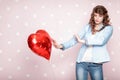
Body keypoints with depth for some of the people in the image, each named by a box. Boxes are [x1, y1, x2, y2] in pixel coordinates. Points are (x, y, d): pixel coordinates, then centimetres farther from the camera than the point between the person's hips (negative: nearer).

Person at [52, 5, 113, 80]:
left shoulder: (108, 28, 2)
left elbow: (101, 41, -15)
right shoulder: (88, 26, 9)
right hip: (81, 62, 2)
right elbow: (75, 38, 0)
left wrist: (82, 41, -18)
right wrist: (61, 46, -15)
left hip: (96, 64, -2)